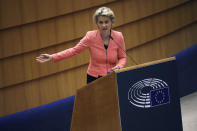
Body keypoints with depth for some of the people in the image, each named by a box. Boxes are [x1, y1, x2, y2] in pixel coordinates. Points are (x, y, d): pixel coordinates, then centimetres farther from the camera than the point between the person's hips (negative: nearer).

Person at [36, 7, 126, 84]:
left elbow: (122, 57, 6)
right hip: (94, 78, -1)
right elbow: (74, 51, -6)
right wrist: (52, 57, -13)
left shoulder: (118, 36, -5)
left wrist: (118, 66, -16)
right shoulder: (91, 36, -9)